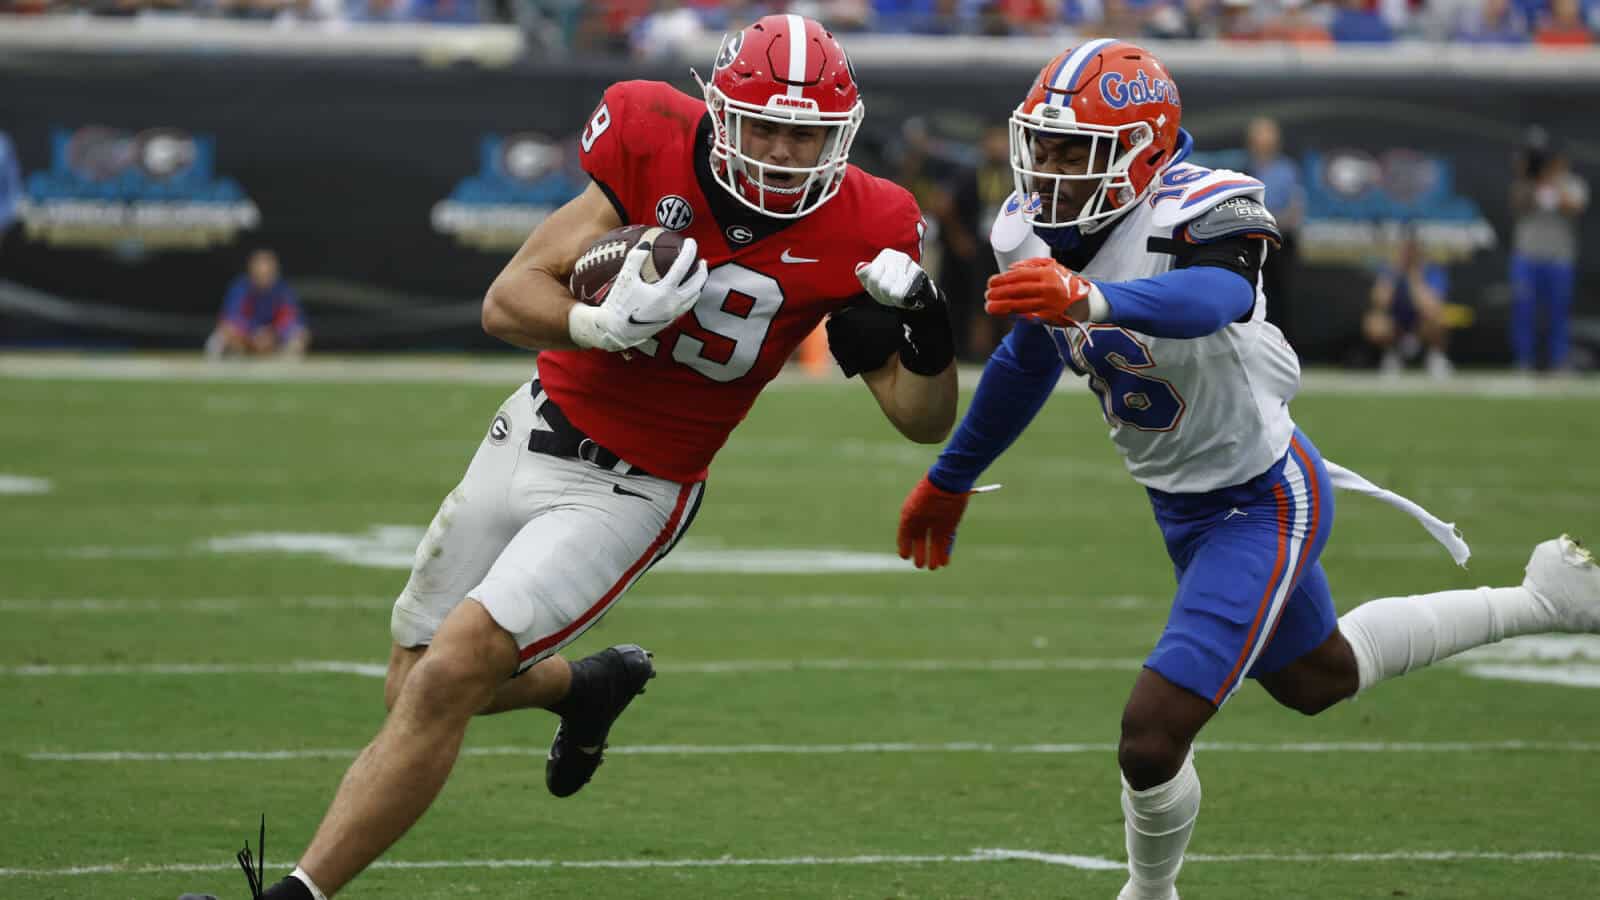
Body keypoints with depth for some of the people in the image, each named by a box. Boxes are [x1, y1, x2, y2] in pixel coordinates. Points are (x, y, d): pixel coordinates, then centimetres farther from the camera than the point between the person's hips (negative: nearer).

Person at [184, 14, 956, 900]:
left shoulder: (856, 232, -16)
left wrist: (927, 328, -30)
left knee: (446, 682, -18)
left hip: (633, 489, -3)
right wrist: (606, 324, -34)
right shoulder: (654, 144, -17)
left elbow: (925, 422, -10)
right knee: (416, 689, 16)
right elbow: (507, 303, -14)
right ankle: (588, 686, 45)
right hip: (538, 431, 3)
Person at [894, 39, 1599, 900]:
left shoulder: (1195, 215, -29)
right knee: (1316, 678, 29)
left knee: (1152, 739, -15)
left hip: (1261, 501, -9)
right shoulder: (1031, 234, -8)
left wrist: (1089, 300, -73)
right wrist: (950, 479, 24)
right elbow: (1028, 360, 12)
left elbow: (1214, 296, -54)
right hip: (1181, 502, 9)